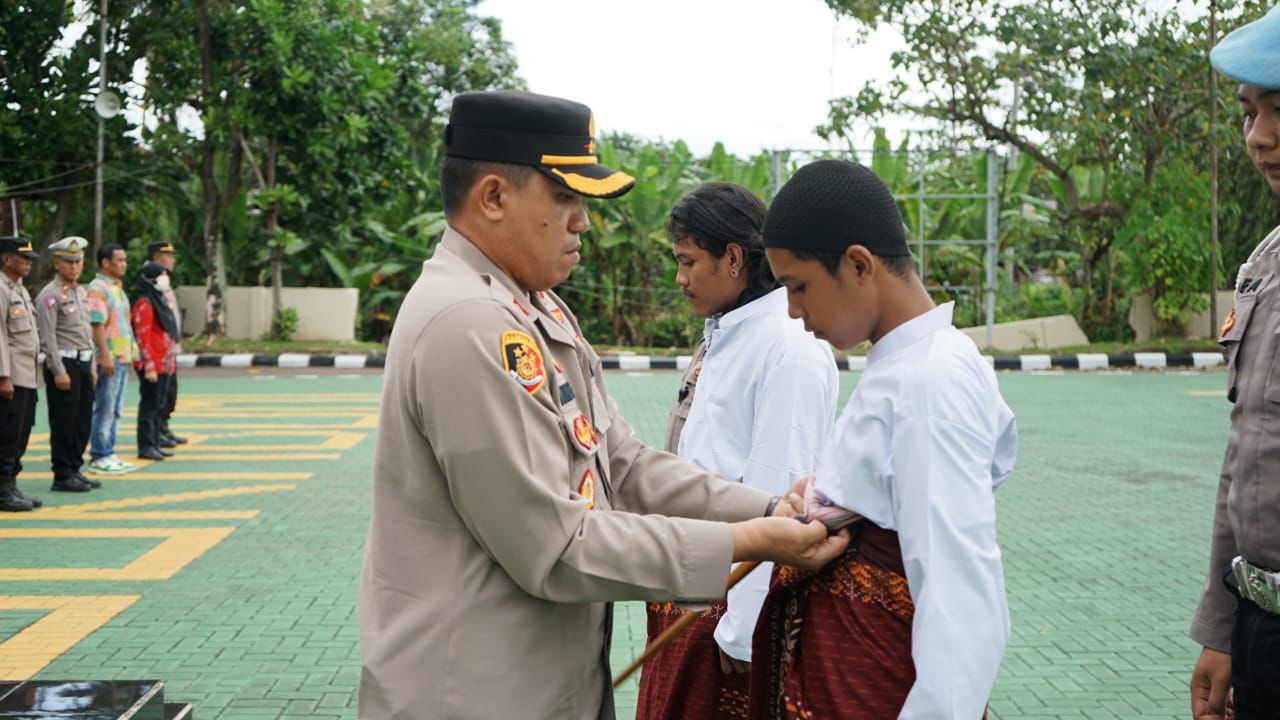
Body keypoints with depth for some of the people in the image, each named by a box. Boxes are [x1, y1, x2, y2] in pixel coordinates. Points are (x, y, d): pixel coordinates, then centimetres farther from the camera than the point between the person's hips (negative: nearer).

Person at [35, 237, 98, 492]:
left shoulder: (82, 292, 15)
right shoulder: (50, 295, -11)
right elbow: (48, 337, -16)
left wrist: (92, 367, 18)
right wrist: (59, 371, -19)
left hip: (84, 364, 8)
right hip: (64, 364, -8)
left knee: (83, 422, 11)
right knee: (63, 423, -2)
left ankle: (75, 470, 20)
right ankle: (63, 476, 4)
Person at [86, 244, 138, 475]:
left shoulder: (117, 288, 17)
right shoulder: (98, 289, -12)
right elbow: (97, 324, -19)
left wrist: (130, 352, 20)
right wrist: (106, 356, -24)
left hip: (122, 358, 9)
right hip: (109, 359, -9)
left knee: (115, 410, 12)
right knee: (104, 410, -5)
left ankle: (108, 454, 18)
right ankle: (99, 458, 0)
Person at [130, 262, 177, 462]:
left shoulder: (160, 301, 16)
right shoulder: (144, 304, -14)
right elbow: (142, 338, -18)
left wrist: (171, 361, 18)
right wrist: (149, 367, -20)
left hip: (164, 364, 9)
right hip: (152, 365, -9)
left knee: (159, 406, 13)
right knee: (149, 405, -4)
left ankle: (155, 443, 19)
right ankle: (146, 447, 1)